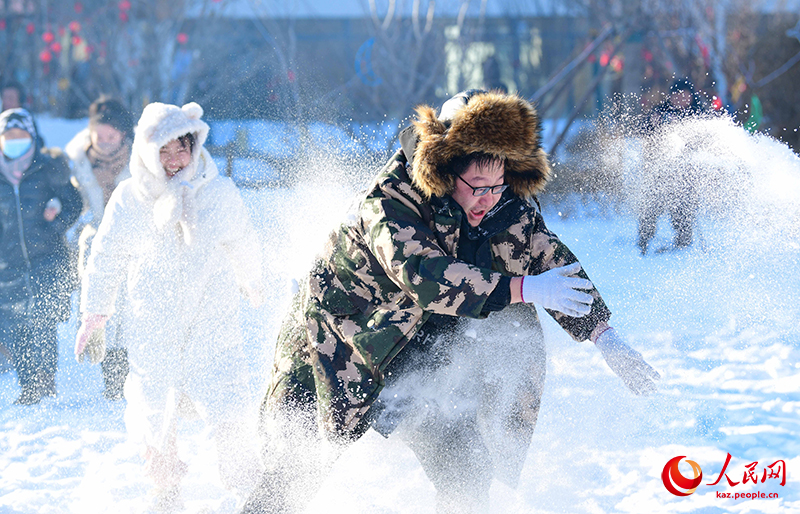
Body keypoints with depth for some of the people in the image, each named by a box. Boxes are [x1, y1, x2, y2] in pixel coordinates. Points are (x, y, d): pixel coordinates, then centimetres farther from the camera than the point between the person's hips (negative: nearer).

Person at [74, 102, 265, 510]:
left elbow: (243, 246, 15)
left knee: (226, 414, -11)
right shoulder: (128, 200, -6)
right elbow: (105, 260, 8)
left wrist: (251, 283, 32)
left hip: (213, 325, 0)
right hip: (151, 330, 1)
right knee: (155, 416, 2)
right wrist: (93, 316, 12)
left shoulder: (220, 193, -5)